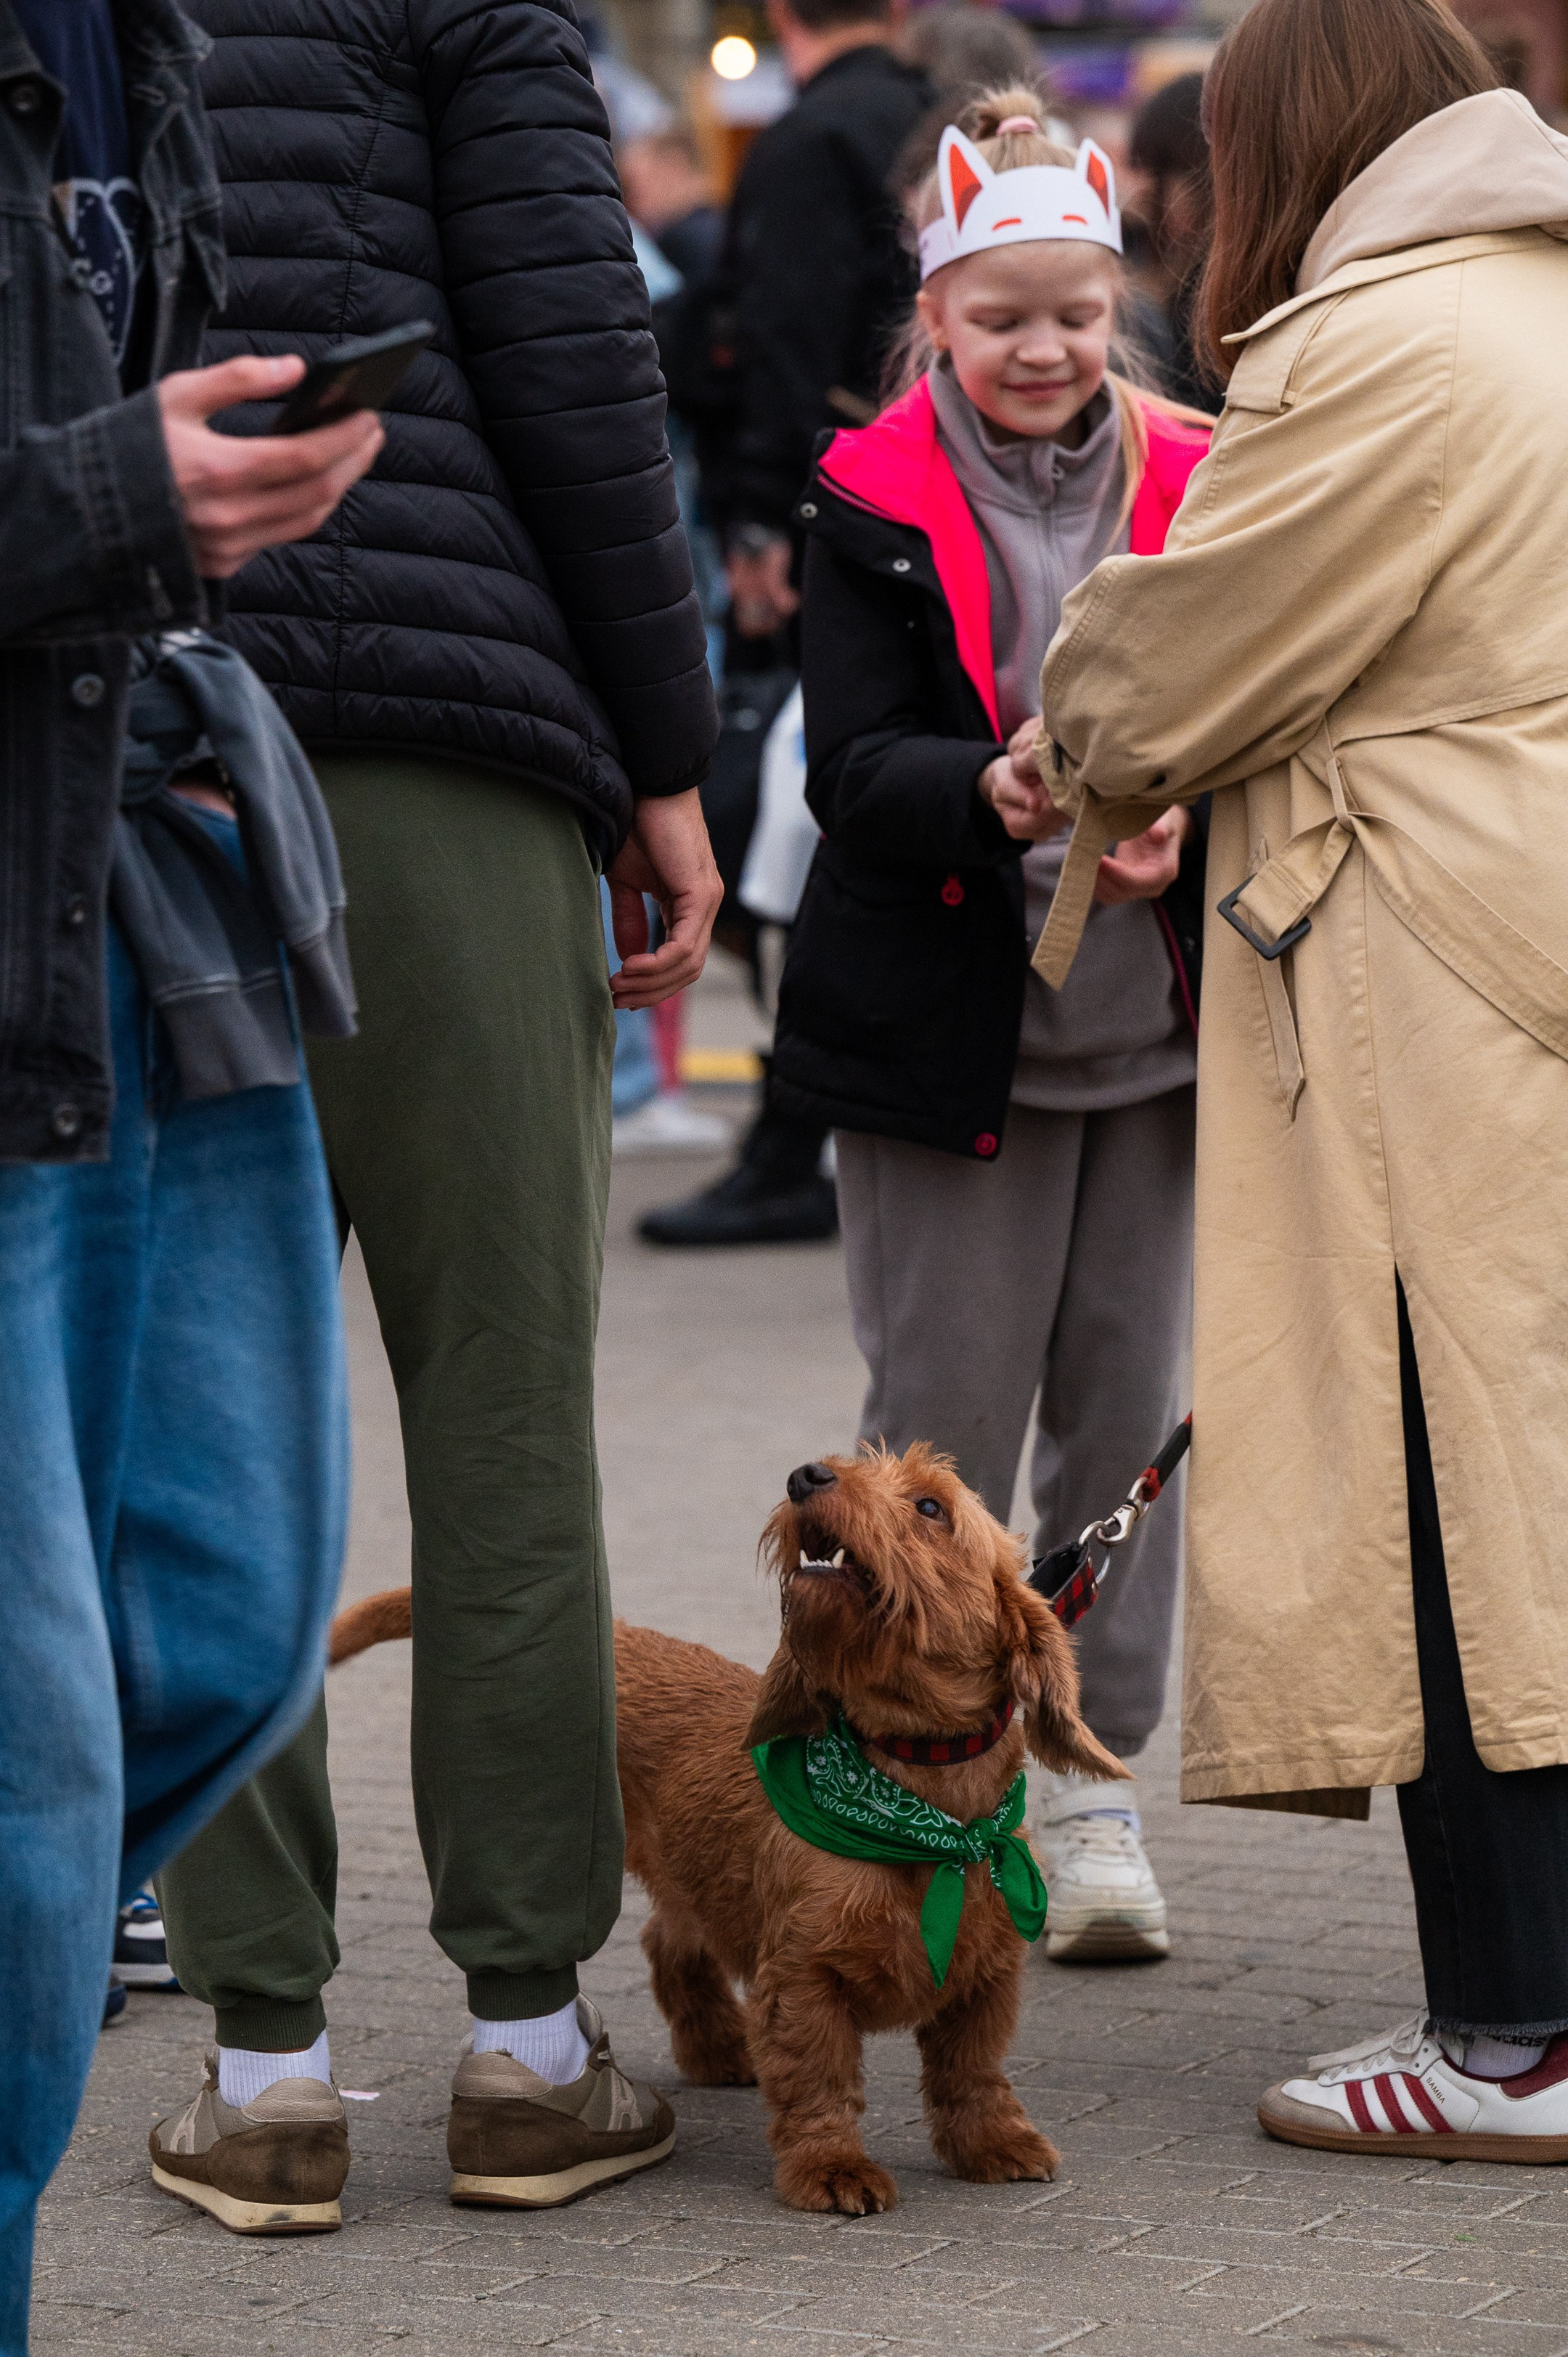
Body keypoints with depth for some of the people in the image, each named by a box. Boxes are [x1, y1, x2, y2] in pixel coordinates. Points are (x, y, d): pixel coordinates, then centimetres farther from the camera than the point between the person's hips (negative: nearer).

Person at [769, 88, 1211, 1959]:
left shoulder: (1192, 490, 6)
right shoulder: (873, 505, -1)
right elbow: (854, 765, -9)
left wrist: (1182, 824, -18)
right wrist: (993, 793, -29)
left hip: (1151, 1018, 3)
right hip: (946, 1018, -2)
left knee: (1126, 1412, 6)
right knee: (940, 1421, 1)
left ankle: (1090, 1787, 15)